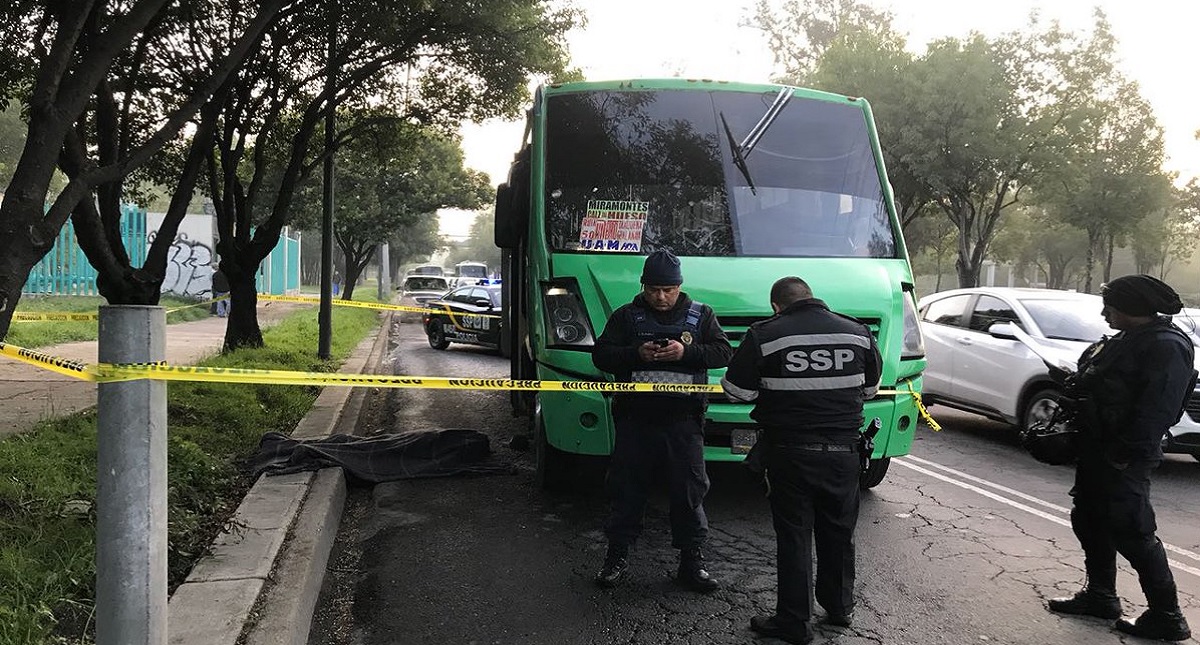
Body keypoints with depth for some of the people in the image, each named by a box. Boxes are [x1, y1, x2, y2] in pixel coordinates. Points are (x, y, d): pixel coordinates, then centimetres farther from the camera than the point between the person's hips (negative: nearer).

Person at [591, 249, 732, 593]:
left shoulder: (701, 315, 8)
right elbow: (601, 355, 3)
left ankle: (692, 561, 15)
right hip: (635, 418, 0)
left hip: (683, 420, 0)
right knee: (627, 489, 6)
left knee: (689, 489, 4)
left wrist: (686, 352, -15)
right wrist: (636, 354, -14)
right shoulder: (626, 316, 7)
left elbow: (723, 352, 1)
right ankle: (616, 557, 18)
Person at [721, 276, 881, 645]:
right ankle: (839, 608, 32)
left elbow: (736, 391, -4)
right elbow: (870, 388, 14)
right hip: (844, 451, 4)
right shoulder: (858, 332, 2)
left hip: (790, 452, -3)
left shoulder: (764, 335, -9)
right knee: (839, 533, 18)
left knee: (793, 537, 6)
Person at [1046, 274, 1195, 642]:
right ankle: (1100, 596, 30)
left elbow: (1157, 411, -24)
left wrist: (1124, 455, -25)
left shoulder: (1166, 347, -17)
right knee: (1089, 522, 16)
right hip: (1096, 449, 10)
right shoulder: (1125, 341, 15)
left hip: (1122, 459, -10)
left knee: (1131, 533, -5)